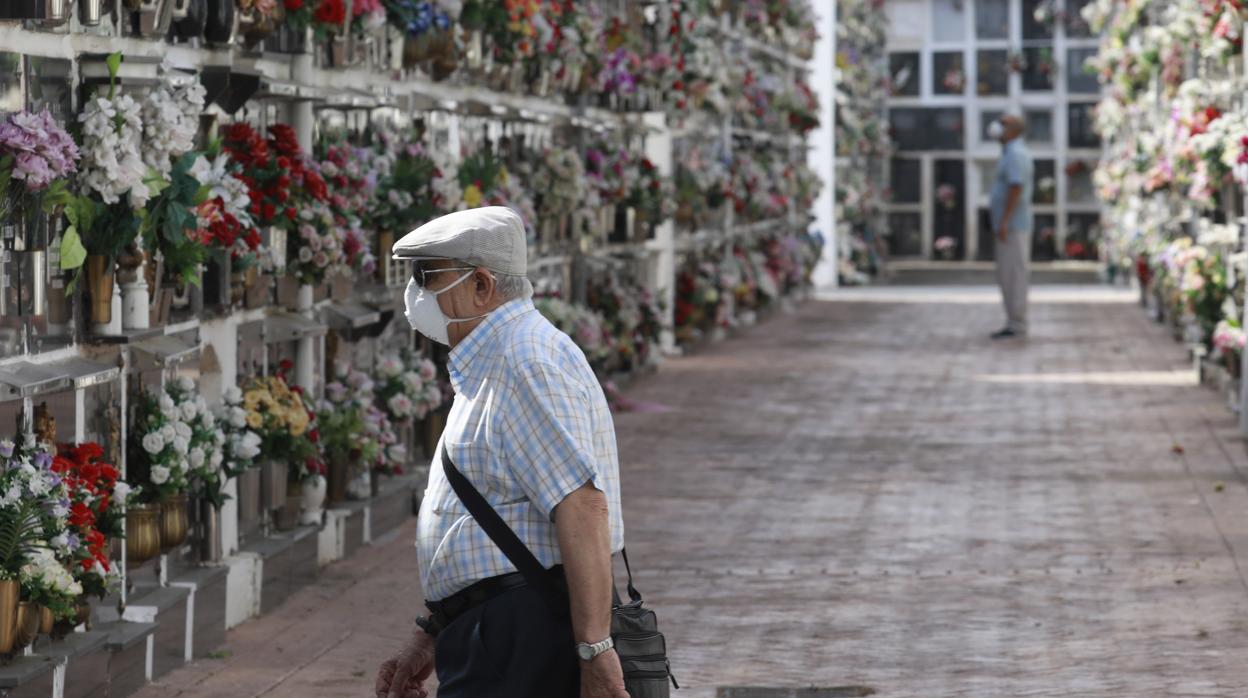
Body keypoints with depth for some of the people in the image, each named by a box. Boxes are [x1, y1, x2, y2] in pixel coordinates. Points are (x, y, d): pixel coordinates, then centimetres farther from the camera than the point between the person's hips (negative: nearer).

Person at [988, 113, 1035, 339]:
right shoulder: (1012, 153, 19)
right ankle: (1015, 323, 14)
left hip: (1013, 226, -10)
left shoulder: (1016, 154, -14)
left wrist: (1004, 221, -26)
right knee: (1006, 276, 11)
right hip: (1010, 226, 10)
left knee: (1013, 274, -8)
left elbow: (1016, 188, -23)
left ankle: (1017, 325, -7)